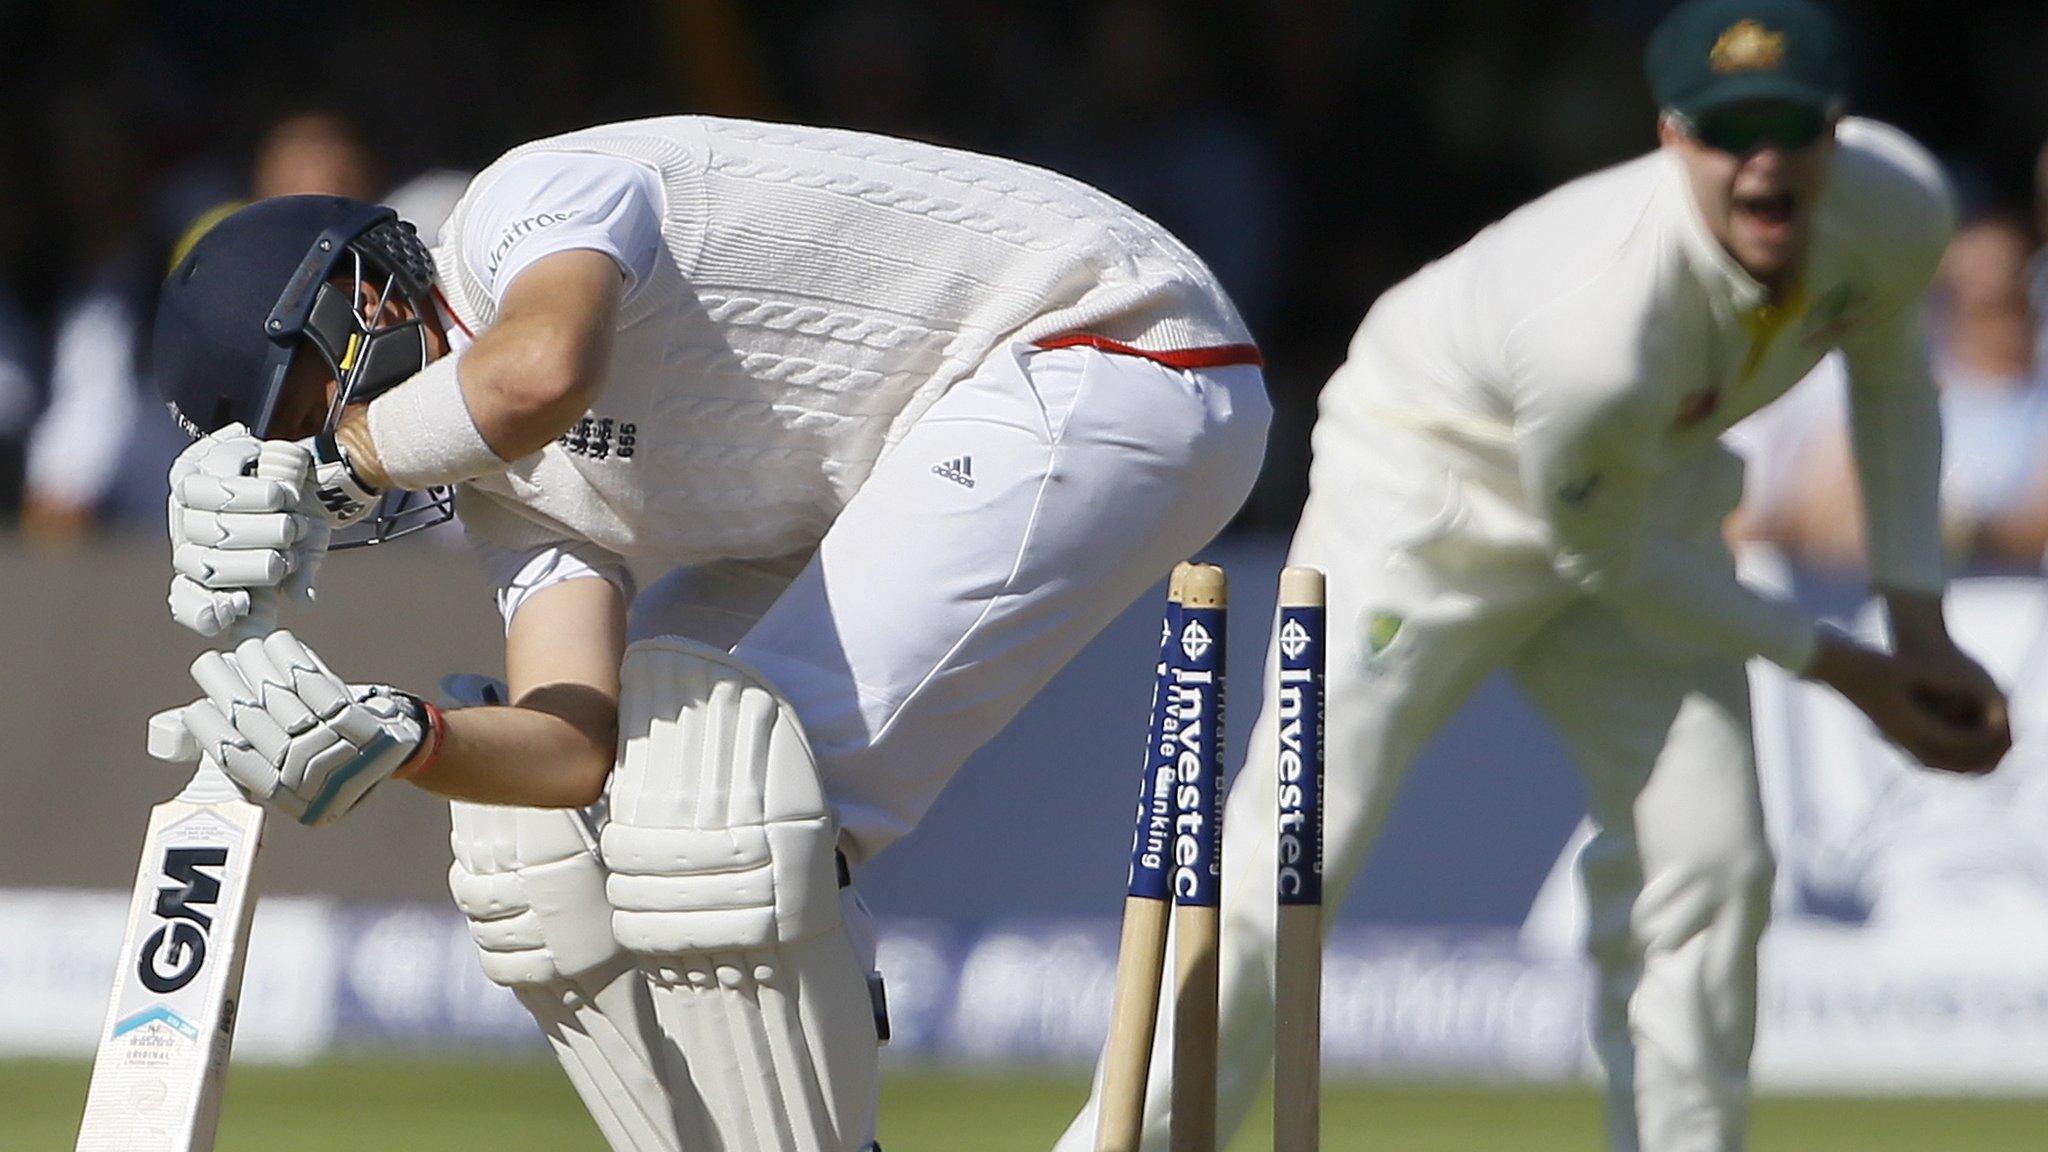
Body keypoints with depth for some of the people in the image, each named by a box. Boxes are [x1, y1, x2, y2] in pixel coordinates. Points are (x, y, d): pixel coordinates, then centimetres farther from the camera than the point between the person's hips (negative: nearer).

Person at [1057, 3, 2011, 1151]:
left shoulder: (1898, 206, -22)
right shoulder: (1597, 331, -41)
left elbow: (1890, 367, 2)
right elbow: (1607, 561, -23)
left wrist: (1919, 627, -3)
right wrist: (1842, 668, -15)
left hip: (1653, 486, 6)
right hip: (1431, 483, -6)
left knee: (1709, 866, -2)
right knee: (1290, 859, -11)